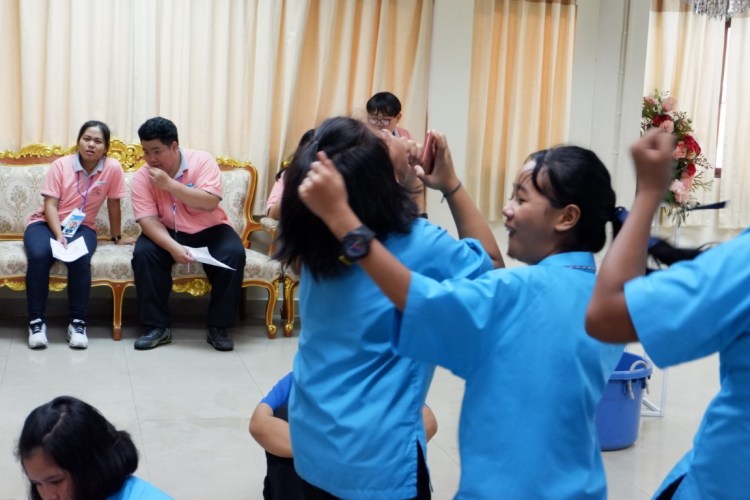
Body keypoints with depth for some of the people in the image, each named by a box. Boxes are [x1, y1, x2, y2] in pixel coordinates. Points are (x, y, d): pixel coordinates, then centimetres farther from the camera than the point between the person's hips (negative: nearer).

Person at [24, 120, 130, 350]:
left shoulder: (113, 168, -9)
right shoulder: (60, 165, -9)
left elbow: (113, 205, 2)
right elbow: (50, 205, -13)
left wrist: (116, 237, 11)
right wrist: (59, 235, -27)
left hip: (81, 227, 0)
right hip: (45, 223, 0)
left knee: (80, 259, -33)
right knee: (39, 256, -32)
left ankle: (77, 322, -19)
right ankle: (37, 321, -20)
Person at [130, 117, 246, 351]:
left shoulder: (202, 161, -16)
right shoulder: (141, 177, -12)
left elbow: (210, 203, -27)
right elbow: (148, 220, -19)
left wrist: (169, 184, -32)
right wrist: (174, 247, -36)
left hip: (209, 230, -1)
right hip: (169, 233, 1)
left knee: (234, 253, -29)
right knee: (143, 252, -28)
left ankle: (218, 327, -16)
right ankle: (158, 327, -17)